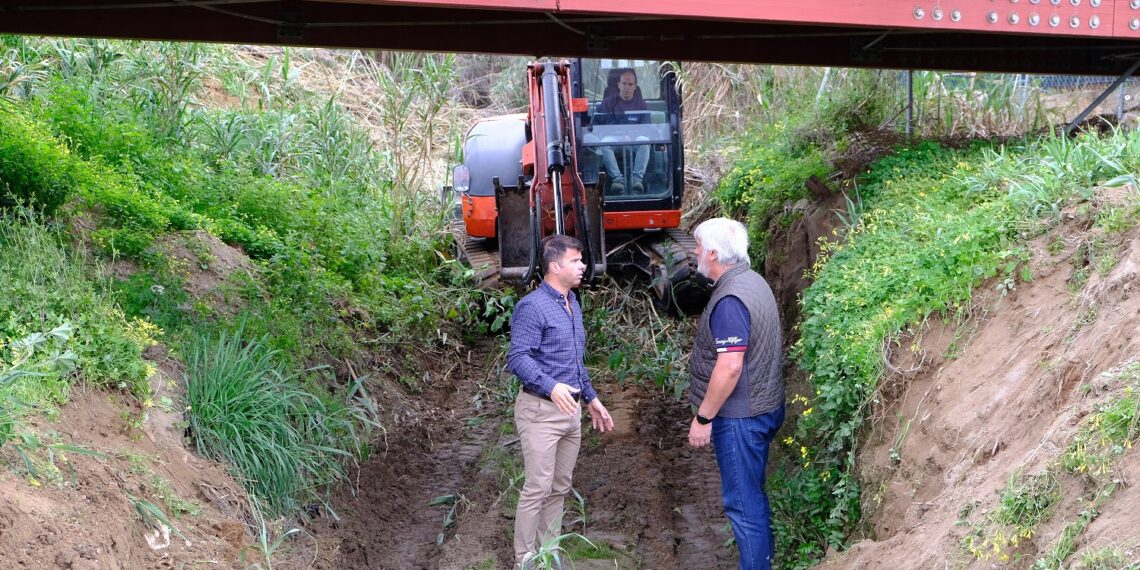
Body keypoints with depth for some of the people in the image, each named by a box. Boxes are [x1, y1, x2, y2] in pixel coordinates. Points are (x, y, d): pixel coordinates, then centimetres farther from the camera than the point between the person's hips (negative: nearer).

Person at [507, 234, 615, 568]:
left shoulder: (572, 303, 14)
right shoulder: (532, 307, -14)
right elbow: (517, 358, -22)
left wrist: (591, 398, 21)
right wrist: (551, 387, -36)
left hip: (571, 409, 8)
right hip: (541, 410, -8)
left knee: (560, 488, 12)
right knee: (537, 489, -6)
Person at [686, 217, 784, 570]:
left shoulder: (730, 299, -23)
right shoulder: (753, 281, 8)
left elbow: (730, 367, -27)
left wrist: (703, 417, -20)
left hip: (740, 417, -10)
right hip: (763, 407, 10)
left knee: (743, 502, -3)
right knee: (752, 496, 18)